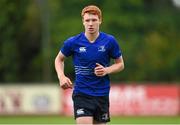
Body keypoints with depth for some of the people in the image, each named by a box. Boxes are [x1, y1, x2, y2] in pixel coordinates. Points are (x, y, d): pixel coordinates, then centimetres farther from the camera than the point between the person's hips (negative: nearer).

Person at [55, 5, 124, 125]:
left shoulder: (109, 41, -4)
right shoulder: (73, 42, -5)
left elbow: (120, 64, 8)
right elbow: (59, 59, 12)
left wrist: (106, 70, -12)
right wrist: (62, 77, -6)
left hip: (102, 94, 2)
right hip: (81, 94, -2)